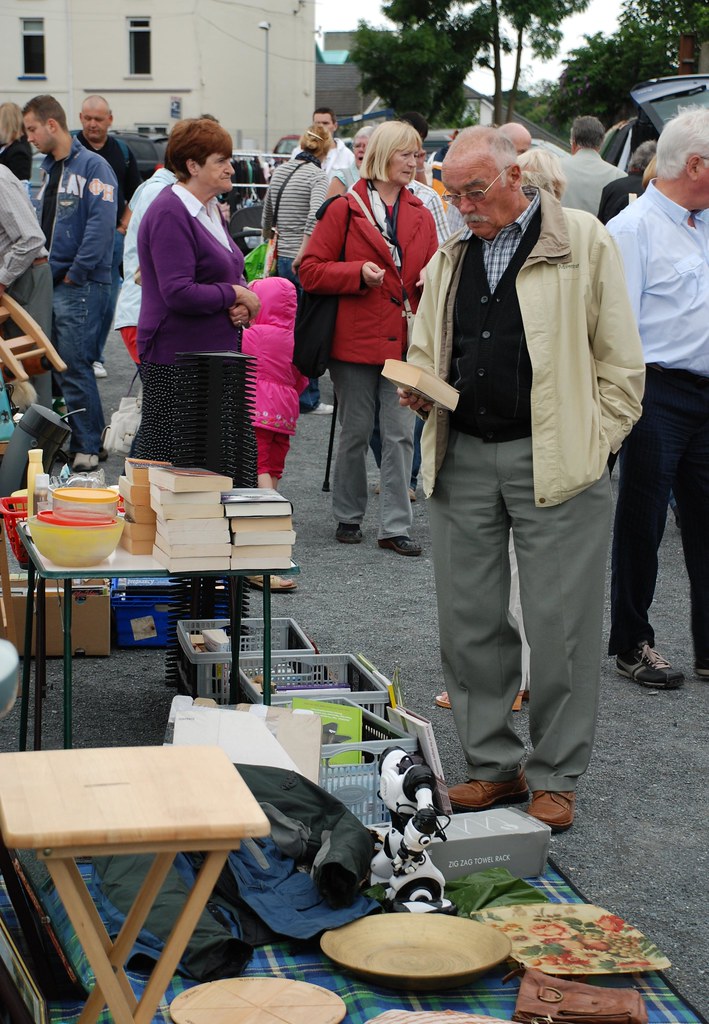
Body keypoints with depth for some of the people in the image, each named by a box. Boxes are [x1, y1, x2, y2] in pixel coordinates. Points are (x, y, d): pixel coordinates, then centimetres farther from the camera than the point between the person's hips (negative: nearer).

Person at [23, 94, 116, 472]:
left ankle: (87, 448, -1)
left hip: (80, 286, -9)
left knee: (74, 369, -8)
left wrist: (75, 273, -17)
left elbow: (101, 224, -18)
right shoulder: (49, 169, 18)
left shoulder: (92, 166, -9)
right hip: (52, 283, 9)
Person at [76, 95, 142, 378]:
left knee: (106, 301, 4)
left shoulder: (122, 152, 9)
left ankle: (95, 357, 14)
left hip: (111, 236, 3)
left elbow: (135, 196, 15)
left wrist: (122, 228, 2)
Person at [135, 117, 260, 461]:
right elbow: (178, 292, -24)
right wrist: (235, 294, -12)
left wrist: (240, 303, -1)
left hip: (215, 351, 9)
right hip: (174, 358, -9)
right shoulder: (170, 214, -16)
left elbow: (231, 274, 22)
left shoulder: (211, 210, 15)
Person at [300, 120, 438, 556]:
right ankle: (349, 516, 22)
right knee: (356, 432, 6)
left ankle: (396, 525, 6)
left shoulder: (421, 217, 12)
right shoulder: (344, 210, -1)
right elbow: (311, 270, -4)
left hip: (404, 341, 3)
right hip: (356, 339, -3)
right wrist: (357, 273, -17)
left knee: (401, 434, 0)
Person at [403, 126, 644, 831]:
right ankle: (492, 764, 21)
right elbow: (427, 356, 23)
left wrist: (595, 446, -5)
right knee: (468, 621, 8)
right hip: (463, 461, 5)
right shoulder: (448, 258, 15)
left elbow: (620, 360, 0)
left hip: (555, 462, -5)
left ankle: (554, 777, 13)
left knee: (559, 626, 0)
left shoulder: (582, 242, 0)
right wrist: (419, 393, 1)